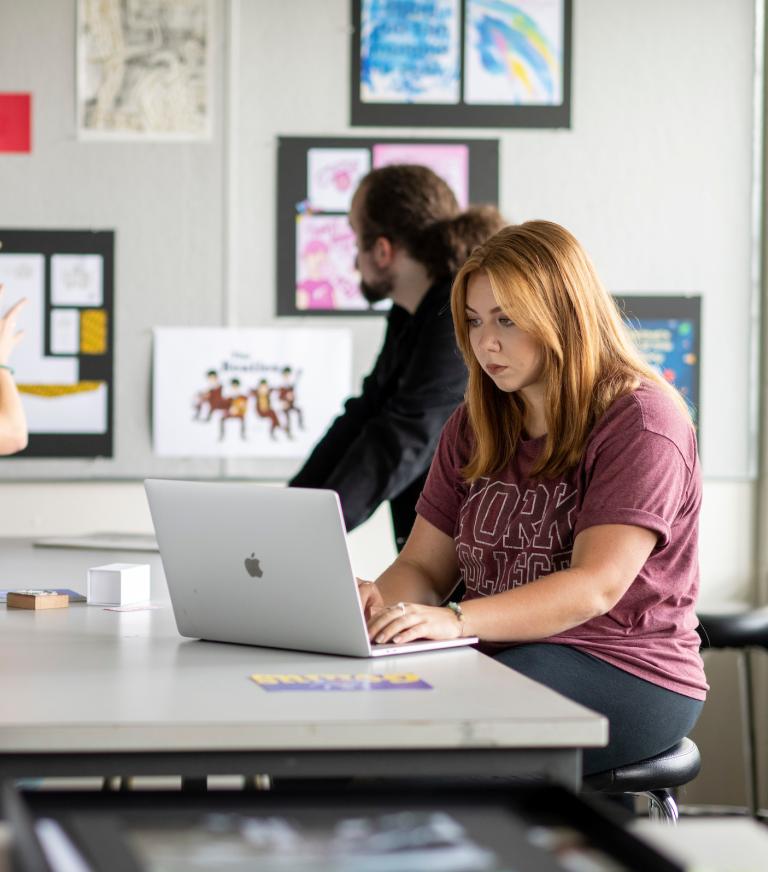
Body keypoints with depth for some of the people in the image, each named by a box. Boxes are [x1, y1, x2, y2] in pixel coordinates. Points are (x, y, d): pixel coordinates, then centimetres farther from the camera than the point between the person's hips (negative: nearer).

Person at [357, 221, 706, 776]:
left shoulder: (640, 422, -8)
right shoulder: (474, 427, 16)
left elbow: (596, 587, -20)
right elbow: (424, 566, 13)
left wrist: (457, 620, -33)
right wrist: (382, 602, -13)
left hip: (627, 671, -6)